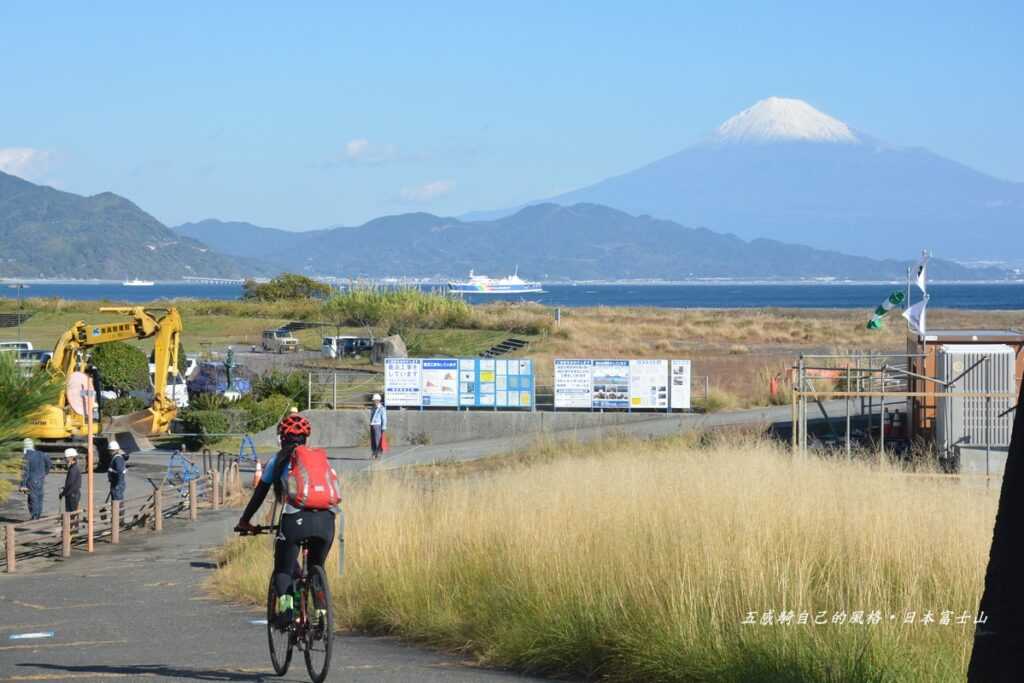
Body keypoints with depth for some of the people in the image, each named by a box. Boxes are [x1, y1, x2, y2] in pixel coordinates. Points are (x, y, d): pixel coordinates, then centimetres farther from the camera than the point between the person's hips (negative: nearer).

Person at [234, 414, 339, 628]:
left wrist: (244, 521, 30)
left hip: (295, 520, -3)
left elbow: (259, 493, 19)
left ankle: (286, 605, -14)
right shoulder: (321, 457, 24)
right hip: (326, 520, 3)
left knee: (284, 569, 11)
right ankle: (321, 612, 6)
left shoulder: (279, 459, 15)